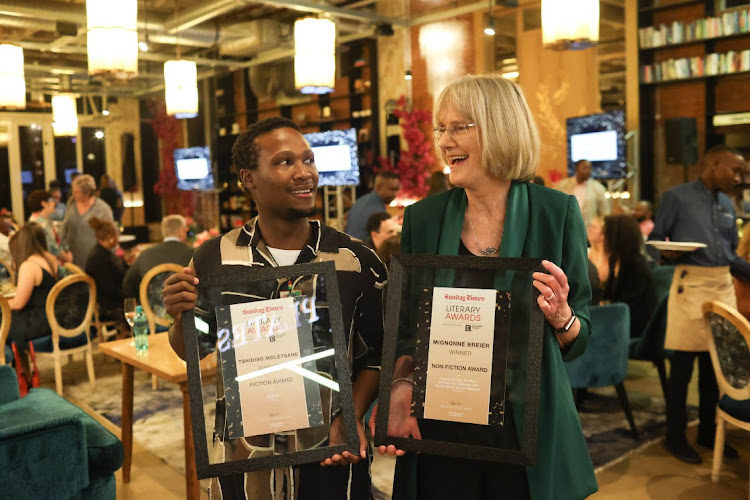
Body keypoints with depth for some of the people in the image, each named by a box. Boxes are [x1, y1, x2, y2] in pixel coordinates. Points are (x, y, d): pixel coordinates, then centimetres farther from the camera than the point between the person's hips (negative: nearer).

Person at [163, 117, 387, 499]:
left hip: (333, 455, 0)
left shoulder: (359, 262, -8)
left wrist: (350, 417, -12)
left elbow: (375, 354, 0)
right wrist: (180, 318, -14)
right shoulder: (213, 259, -6)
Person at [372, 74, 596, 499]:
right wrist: (402, 388, -12)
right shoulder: (423, 218, -1)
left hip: (528, 429, -1)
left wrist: (560, 316, -21)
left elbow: (579, 340, 0)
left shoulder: (556, 212, -6)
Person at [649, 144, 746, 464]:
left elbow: (732, 255, 18)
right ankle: (675, 436, 11)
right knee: (683, 364, -1)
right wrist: (666, 253, -25)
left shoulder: (727, 205, 15)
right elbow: (654, 240, -4)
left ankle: (708, 431, 26)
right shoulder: (677, 197, -4)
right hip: (691, 285, -6)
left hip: (724, 285, 6)